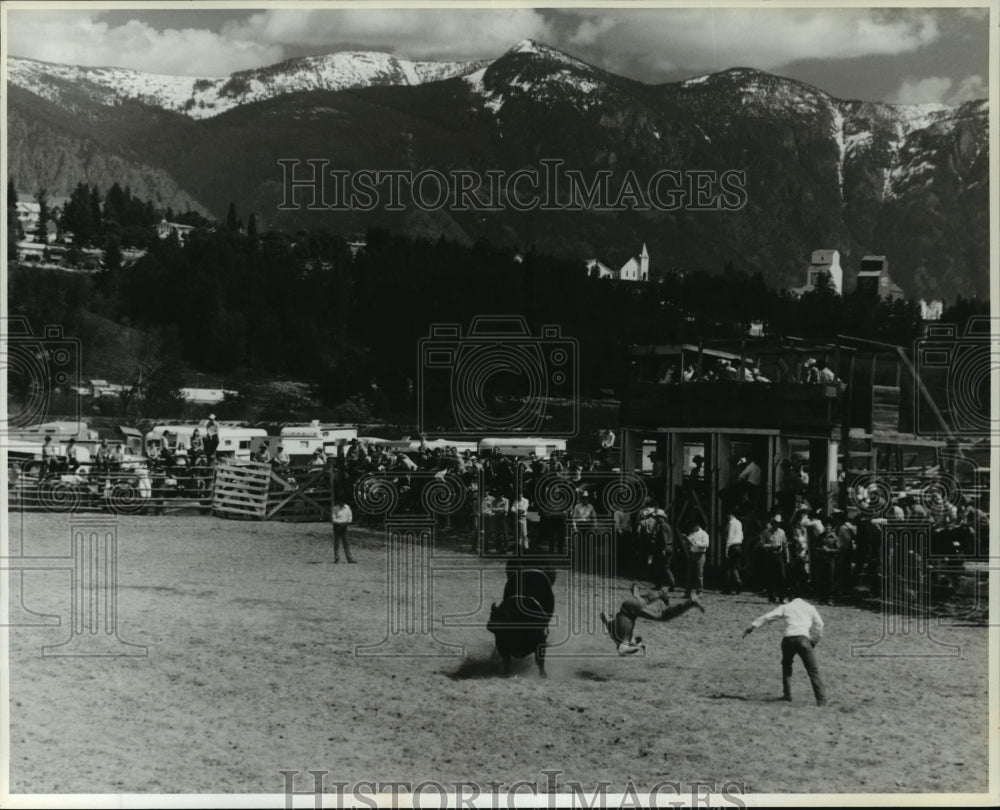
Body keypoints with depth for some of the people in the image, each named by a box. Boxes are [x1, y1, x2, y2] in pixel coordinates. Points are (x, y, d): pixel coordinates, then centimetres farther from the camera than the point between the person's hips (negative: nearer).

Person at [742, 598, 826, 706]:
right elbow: (819, 624, 11)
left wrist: (752, 626, 15)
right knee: (813, 671, 1)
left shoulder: (785, 607, 23)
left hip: (787, 639, 2)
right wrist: (814, 642, 17)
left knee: (786, 665, 25)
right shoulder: (809, 607, 22)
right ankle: (821, 700, -7)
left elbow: (767, 617, 15)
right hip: (802, 638, -2)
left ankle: (787, 694, 20)